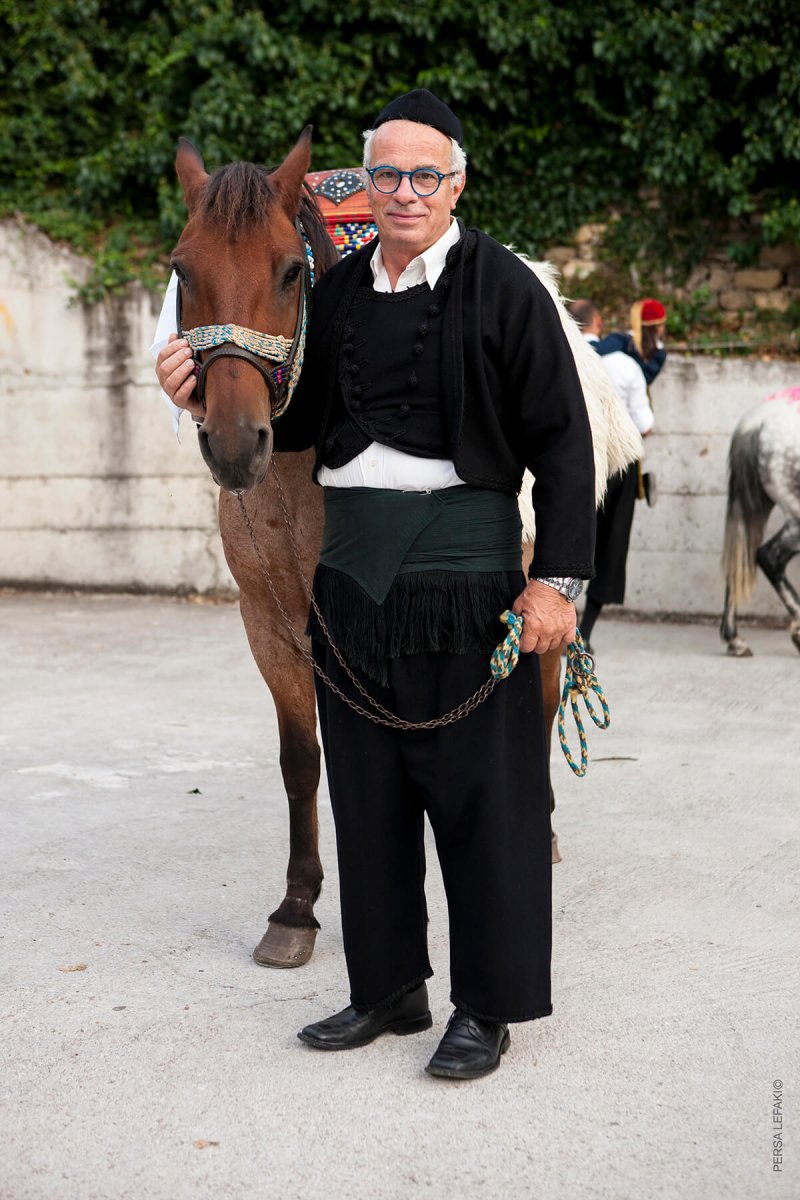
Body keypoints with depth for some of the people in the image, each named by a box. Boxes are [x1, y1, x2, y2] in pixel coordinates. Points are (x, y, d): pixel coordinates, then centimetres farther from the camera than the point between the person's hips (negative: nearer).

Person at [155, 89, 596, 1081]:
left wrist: (558, 580, -13)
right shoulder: (338, 292, 10)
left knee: (478, 791, 2)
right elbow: (297, 421, 18)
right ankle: (388, 987, 29)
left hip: (465, 563, -5)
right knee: (365, 789, 13)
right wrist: (208, 394, 0)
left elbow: (561, 442, -7)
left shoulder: (503, 286, -4)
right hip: (352, 569, 6)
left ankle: (487, 1004, 18)